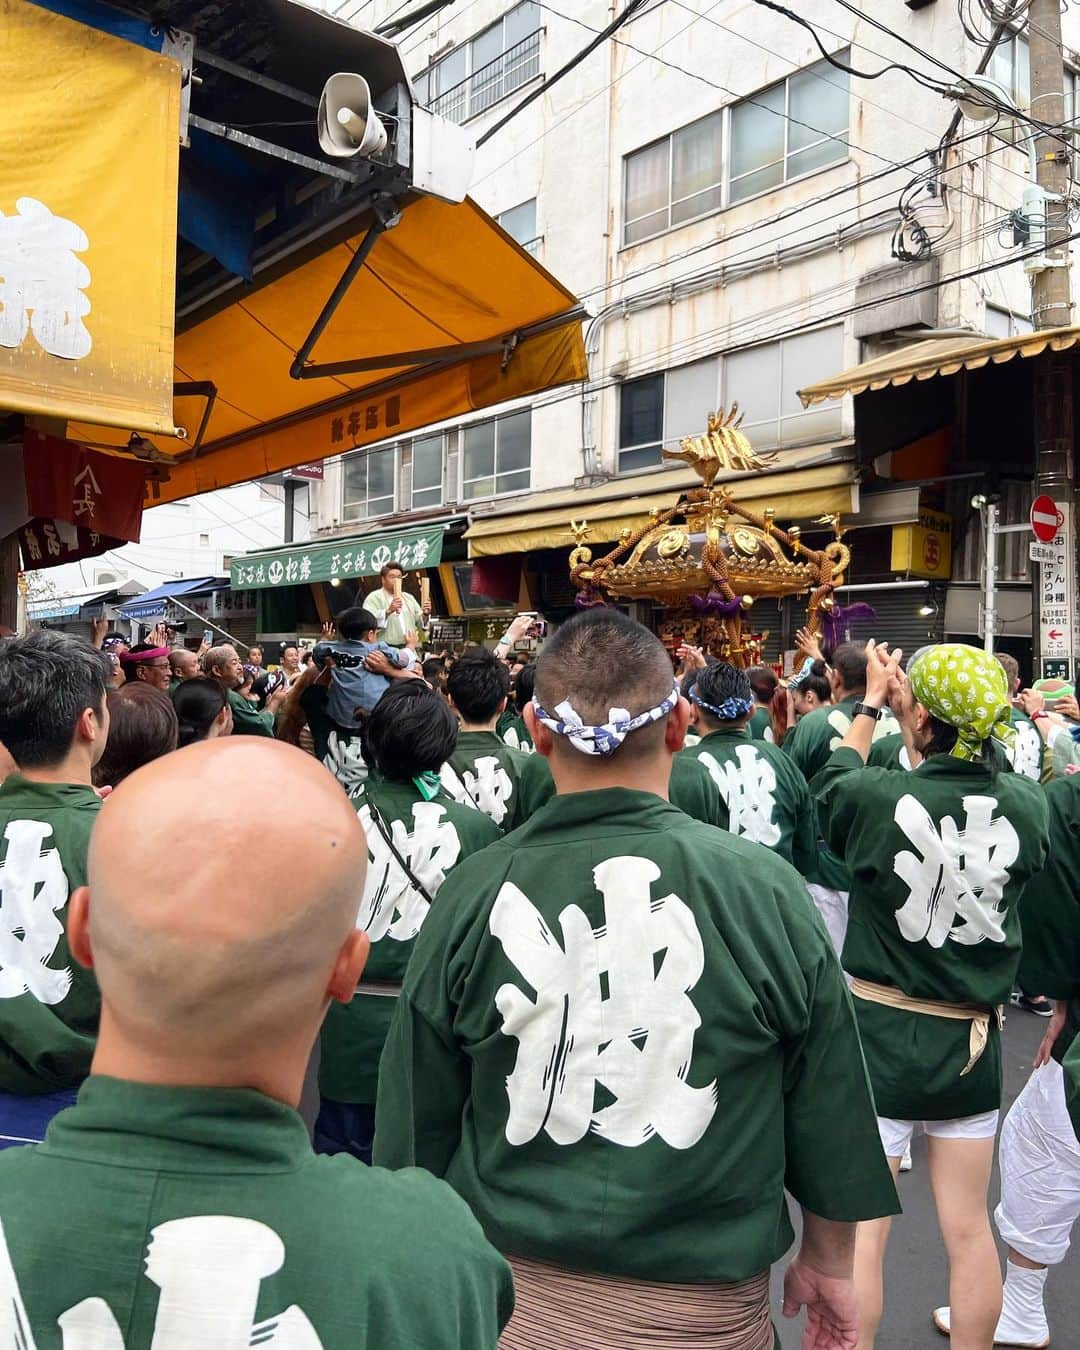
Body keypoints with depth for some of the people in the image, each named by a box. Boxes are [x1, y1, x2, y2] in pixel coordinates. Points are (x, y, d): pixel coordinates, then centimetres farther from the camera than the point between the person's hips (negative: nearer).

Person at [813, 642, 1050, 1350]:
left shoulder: (880, 799, -20)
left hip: (881, 1036, -3)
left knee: (862, 1229, 9)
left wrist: (871, 703, 14)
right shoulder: (1028, 805, -12)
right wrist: (930, 709, 15)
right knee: (969, 1226, 18)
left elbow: (831, 780, 4)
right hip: (974, 1043, 4)